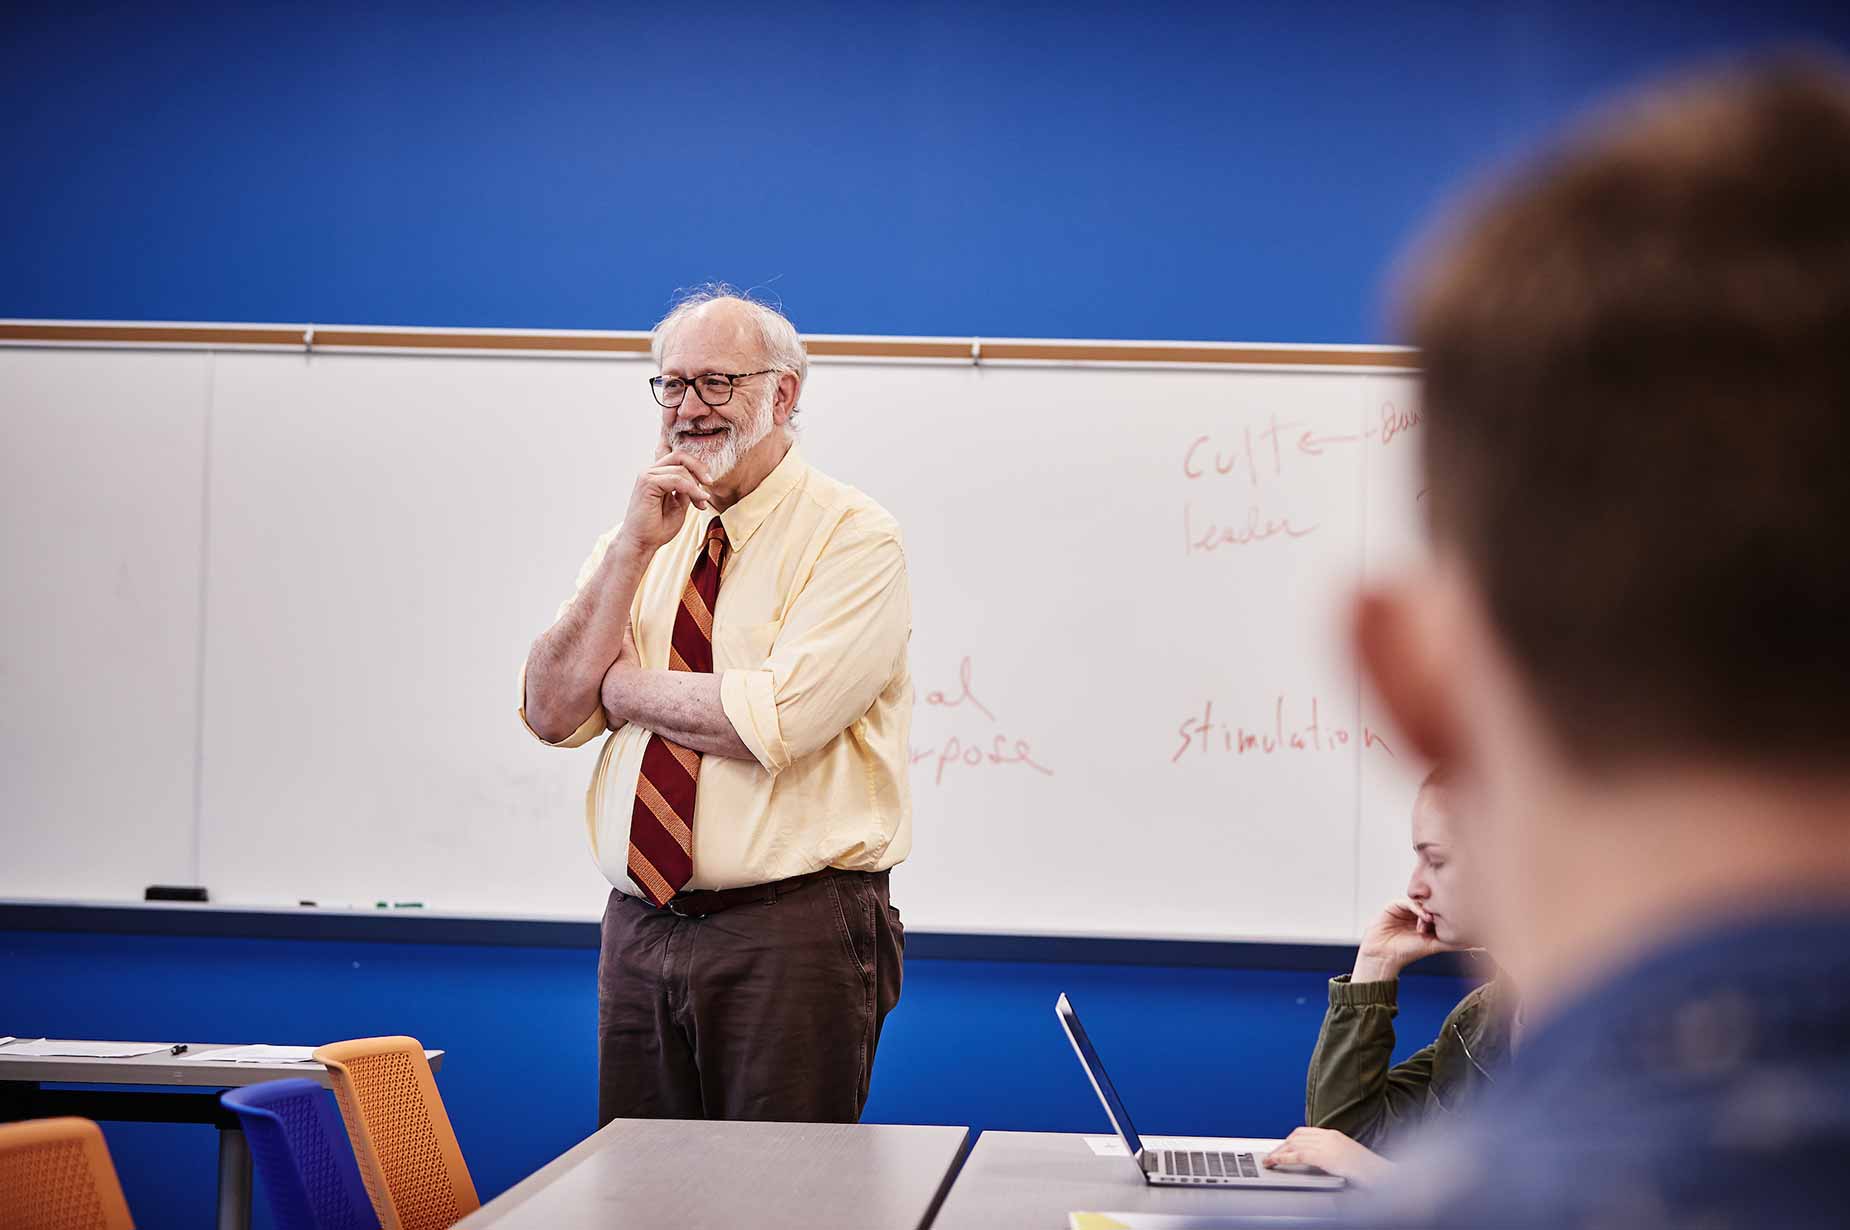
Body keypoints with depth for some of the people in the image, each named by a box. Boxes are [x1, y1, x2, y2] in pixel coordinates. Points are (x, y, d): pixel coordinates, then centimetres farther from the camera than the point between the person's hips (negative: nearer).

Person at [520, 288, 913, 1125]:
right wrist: (635, 548, -6)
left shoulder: (852, 537, -6)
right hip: (639, 929, 6)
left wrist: (622, 686, -4)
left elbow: (773, 722, -19)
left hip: (792, 937, -5)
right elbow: (551, 712, 1)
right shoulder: (641, 540, 13)